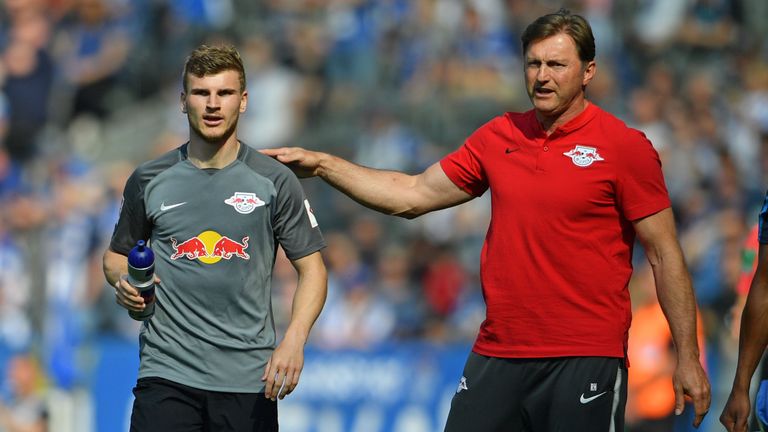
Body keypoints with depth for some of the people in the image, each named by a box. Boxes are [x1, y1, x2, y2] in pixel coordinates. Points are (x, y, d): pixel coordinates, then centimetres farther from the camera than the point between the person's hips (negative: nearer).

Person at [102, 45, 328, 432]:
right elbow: (116, 255, 20)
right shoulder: (148, 181, 6)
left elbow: (311, 269, 4)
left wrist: (294, 341, -11)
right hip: (167, 373, 0)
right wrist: (123, 281, -4)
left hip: (249, 380, 0)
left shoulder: (275, 181, 3)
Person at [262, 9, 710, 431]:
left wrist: (688, 358, -8)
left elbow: (665, 255, -4)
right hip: (498, 354, 5)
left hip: (585, 360, -5)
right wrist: (322, 164, 12)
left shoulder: (624, 146, -5)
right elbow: (413, 195, 18)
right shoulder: (498, 137, 9)